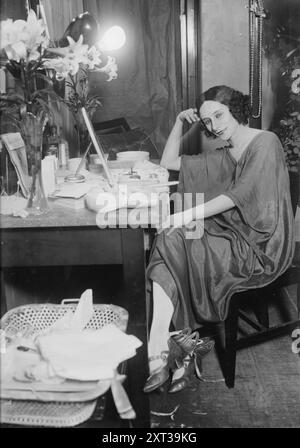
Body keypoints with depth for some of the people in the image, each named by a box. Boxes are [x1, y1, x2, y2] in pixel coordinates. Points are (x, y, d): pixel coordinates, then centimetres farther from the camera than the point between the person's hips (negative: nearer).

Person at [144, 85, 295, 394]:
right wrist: (179, 123, 13)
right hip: (232, 236, 7)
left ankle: (158, 354, -21)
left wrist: (188, 215, -22)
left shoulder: (266, 143, -4)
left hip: (260, 247, -7)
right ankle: (177, 355, -24)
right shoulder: (223, 157, 19)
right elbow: (168, 163, 25)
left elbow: (241, 194, -17)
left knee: (172, 245, -24)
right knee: (169, 244, -20)